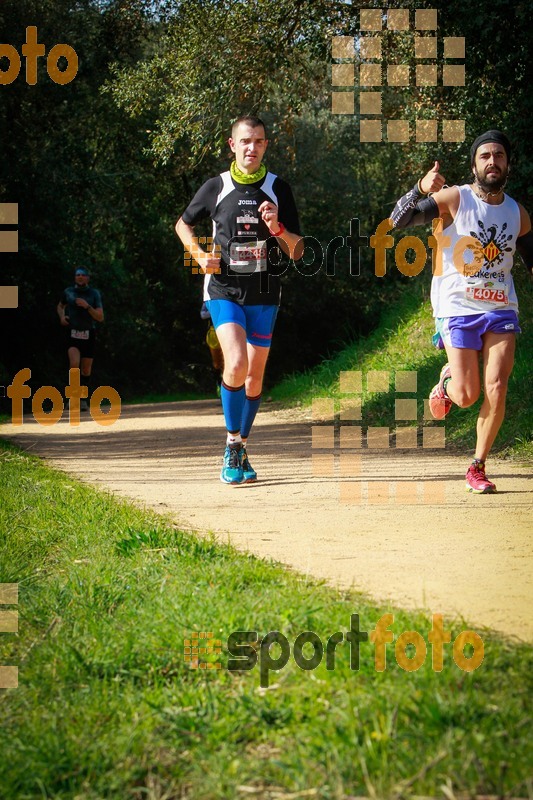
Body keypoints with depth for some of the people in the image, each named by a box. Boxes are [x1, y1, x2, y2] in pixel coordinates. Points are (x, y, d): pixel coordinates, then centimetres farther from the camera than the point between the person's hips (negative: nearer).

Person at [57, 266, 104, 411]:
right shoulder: (68, 292, 3)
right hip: (73, 333, -1)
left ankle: (84, 400, 21)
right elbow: (60, 306, 25)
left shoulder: (94, 294, 0)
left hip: (88, 335, 1)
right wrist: (62, 316, 4)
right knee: (74, 364, -23)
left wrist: (87, 306, -19)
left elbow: (100, 317, -5)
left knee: (86, 370, 7)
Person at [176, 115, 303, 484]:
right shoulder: (216, 187, 0)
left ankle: (241, 449, 25)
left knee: (255, 376, 8)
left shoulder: (278, 188, 2)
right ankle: (232, 445, -7)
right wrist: (200, 254, 0)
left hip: (265, 295, 2)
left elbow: (297, 252, 2)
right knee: (236, 365, -22)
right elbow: (184, 223, 18)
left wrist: (278, 228, -17)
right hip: (224, 290, -2)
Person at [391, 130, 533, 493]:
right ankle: (447, 380, 32)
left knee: (496, 390, -10)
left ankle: (478, 468, 5)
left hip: (501, 311, 3)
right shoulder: (454, 198, -7)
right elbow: (398, 221, -16)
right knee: (467, 396, -5)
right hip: (458, 309, -3)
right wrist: (420, 190, -32)